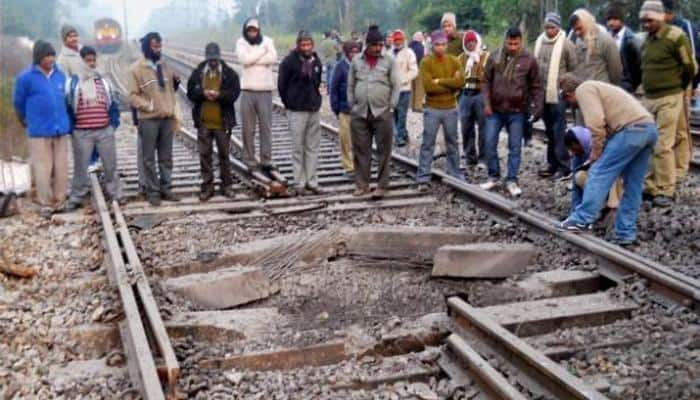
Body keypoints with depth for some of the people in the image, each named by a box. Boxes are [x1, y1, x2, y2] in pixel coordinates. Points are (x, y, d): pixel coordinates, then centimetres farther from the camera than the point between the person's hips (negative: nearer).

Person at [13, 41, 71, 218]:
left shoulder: (60, 74, 3)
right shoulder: (26, 77, -8)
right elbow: (18, 103, 5)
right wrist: (27, 121, 18)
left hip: (61, 129, 4)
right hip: (39, 132, -4)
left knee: (61, 168, 7)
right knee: (42, 168, 0)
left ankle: (59, 202, 17)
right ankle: (46, 204, 9)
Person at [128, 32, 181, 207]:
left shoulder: (164, 66, 12)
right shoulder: (136, 68, -4)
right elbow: (133, 96, -8)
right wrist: (149, 106, -18)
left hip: (168, 118, 5)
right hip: (148, 120, -5)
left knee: (166, 157, 11)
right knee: (149, 158, 2)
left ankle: (166, 188, 20)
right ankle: (152, 191, 10)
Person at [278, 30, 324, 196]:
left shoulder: (316, 61, 8)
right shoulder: (289, 61, -7)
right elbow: (281, 85, -1)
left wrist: (315, 100, 12)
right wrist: (290, 104, 3)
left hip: (314, 110, 5)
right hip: (297, 111, -5)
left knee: (313, 148, 7)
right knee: (298, 148, 0)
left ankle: (312, 182, 13)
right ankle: (300, 184, 7)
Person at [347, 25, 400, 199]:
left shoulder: (389, 61, 1)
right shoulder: (356, 61, 7)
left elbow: (396, 85, 0)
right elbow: (350, 86, 11)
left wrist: (391, 106, -4)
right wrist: (352, 106, 6)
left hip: (382, 113, -2)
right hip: (359, 113, 2)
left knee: (383, 151, 2)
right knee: (360, 150, 6)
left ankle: (382, 185, 9)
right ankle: (362, 184, 15)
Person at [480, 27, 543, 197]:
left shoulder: (529, 60, -3)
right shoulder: (495, 58, 1)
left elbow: (536, 87, 1)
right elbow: (486, 81, 5)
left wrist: (538, 108, -6)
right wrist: (486, 103, -4)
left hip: (517, 112, -2)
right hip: (495, 110, 2)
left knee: (515, 147, 3)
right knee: (490, 144, 3)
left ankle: (512, 180, 12)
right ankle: (493, 176, 19)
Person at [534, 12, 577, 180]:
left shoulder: (565, 44, -7)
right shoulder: (539, 42, 9)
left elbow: (573, 68, -4)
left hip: (558, 93, -6)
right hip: (542, 93, 6)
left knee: (559, 131, -7)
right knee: (549, 131, 13)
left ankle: (564, 167, -2)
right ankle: (553, 164, 22)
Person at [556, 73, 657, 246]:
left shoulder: (583, 89, 3)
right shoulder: (596, 87, 33)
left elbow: (596, 122, -13)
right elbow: (607, 121, 33)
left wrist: (596, 152, -2)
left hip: (632, 129, -9)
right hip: (649, 128, 10)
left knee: (599, 173, -5)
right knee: (633, 185, 10)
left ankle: (582, 219, -6)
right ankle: (625, 233, 13)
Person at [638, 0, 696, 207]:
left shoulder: (675, 36, -12)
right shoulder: (646, 39, 11)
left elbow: (690, 67, -7)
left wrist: (676, 88, 5)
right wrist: (647, 88, 16)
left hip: (669, 99, -7)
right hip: (648, 97, 7)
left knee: (663, 145, -6)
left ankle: (666, 191, 3)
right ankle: (652, 186, 17)